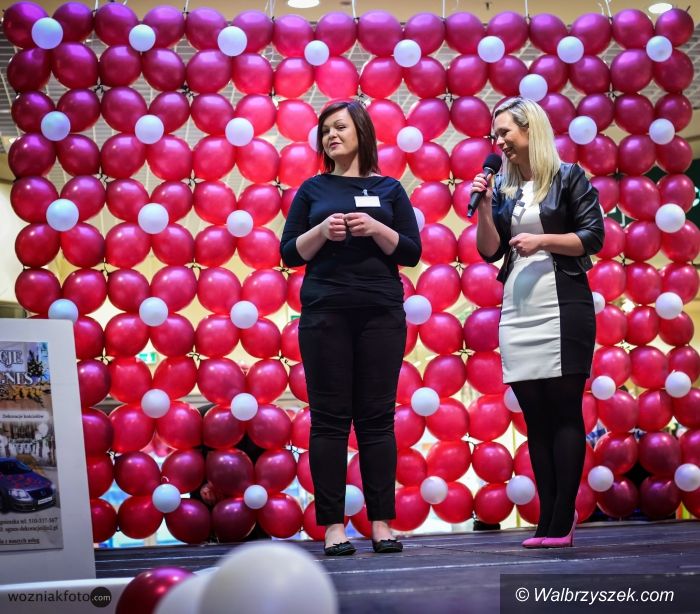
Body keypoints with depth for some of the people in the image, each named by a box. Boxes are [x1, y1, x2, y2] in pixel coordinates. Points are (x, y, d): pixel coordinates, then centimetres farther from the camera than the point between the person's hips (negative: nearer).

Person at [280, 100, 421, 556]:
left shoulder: (388, 189, 11)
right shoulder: (313, 190, 11)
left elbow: (412, 252, 5)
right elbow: (290, 254, 7)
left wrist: (376, 229, -10)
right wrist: (322, 232, -10)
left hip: (381, 312, 0)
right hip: (325, 313, 0)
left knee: (377, 417, 1)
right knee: (330, 418, -2)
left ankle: (382, 522, 5)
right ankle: (333, 525, 1)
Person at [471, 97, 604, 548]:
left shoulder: (568, 177, 1)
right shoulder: (503, 188, 14)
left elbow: (594, 237, -4)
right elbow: (490, 251, 10)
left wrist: (542, 241, -13)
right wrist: (484, 205, -2)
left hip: (563, 307, -5)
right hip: (518, 311, 5)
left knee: (564, 411, -4)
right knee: (535, 416, 4)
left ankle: (561, 522, -4)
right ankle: (549, 519, 7)